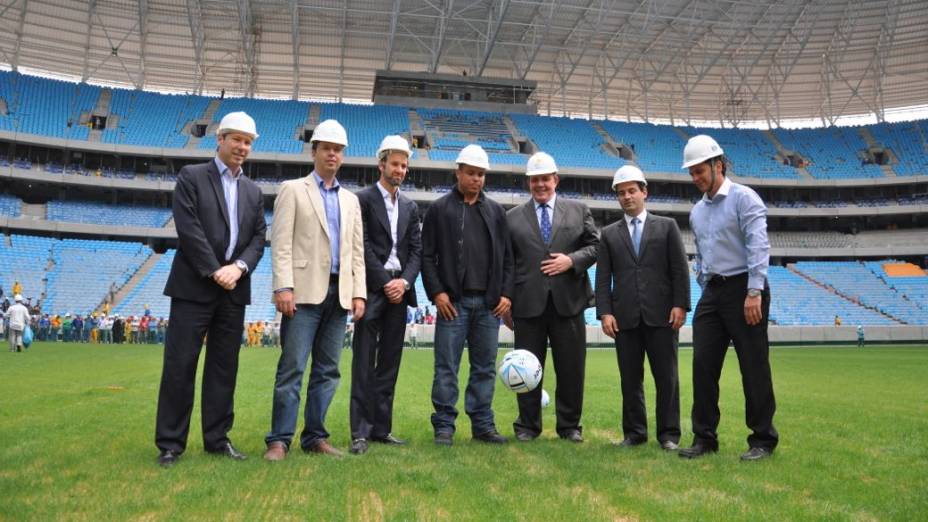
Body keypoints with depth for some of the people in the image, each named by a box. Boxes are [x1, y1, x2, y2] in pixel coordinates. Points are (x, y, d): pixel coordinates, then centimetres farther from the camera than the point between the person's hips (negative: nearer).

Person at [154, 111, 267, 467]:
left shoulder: (253, 191, 16)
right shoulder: (191, 176, 2)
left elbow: (259, 238, 9)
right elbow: (188, 228, -9)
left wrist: (239, 267, -10)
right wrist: (215, 271, -13)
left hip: (235, 289, 5)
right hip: (194, 286, -4)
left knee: (224, 367, 7)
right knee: (179, 365, -1)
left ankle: (218, 438, 15)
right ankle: (170, 443, 8)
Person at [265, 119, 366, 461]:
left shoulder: (351, 200, 19)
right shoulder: (293, 189, 6)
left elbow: (357, 251, 15)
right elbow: (281, 243, -4)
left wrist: (359, 292, 4)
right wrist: (283, 286, -14)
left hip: (339, 292, 5)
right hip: (305, 290, -5)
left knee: (327, 369, 7)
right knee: (292, 368, -5)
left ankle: (315, 436, 15)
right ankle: (279, 439, 2)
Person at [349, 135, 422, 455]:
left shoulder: (410, 207, 17)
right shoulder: (363, 200, 0)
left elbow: (416, 251, 10)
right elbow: (363, 247, -7)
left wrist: (404, 281, -7)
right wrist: (386, 283, -11)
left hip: (398, 290, 5)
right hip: (372, 289, -5)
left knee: (389, 364, 7)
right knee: (364, 364, -4)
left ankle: (381, 428, 14)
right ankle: (361, 432, 1)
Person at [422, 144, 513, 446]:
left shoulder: (496, 212, 13)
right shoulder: (439, 209, 4)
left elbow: (507, 257, 13)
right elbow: (427, 255, 0)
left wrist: (506, 293, 3)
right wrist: (436, 292, -9)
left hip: (489, 303, 3)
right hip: (453, 301, -3)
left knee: (485, 367, 9)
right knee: (446, 367, 0)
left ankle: (483, 425, 19)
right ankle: (444, 426, 10)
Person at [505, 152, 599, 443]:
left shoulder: (578, 210, 12)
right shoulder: (513, 217, 10)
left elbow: (595, 246, 9)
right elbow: (506, 264, 7)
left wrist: (572, 260, -10)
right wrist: (506, 302, 2)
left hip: (568, 301, 1)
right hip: (528, 302, 0)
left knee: (571, 368, 6)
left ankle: (570, 426, 21)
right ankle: (527, 426, 21)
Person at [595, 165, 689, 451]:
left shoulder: (667, 226, 9)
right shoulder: (609, 234, 12)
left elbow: (680, 270, 4)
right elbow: (603, 277, 6)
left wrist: (680, 305, -6)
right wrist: (604, 312, -4)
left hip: (661, 314, -1)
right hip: (625, 317, 2)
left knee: (667, 376, 2)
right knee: (630, 378, 6)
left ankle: (668, 434, 11)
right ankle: (634, 432, 16)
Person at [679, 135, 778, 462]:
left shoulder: (743, 198, -7)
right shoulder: (697, 211, 15)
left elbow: (758, 246, -16)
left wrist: (754, 292, -22)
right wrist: (706, 289, 15)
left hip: (744, 290, -7)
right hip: (712, 292, 7)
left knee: (754, 367, 0)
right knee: (703, 365, 2)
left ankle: (763, 440, 13)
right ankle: (704, 438, 11)